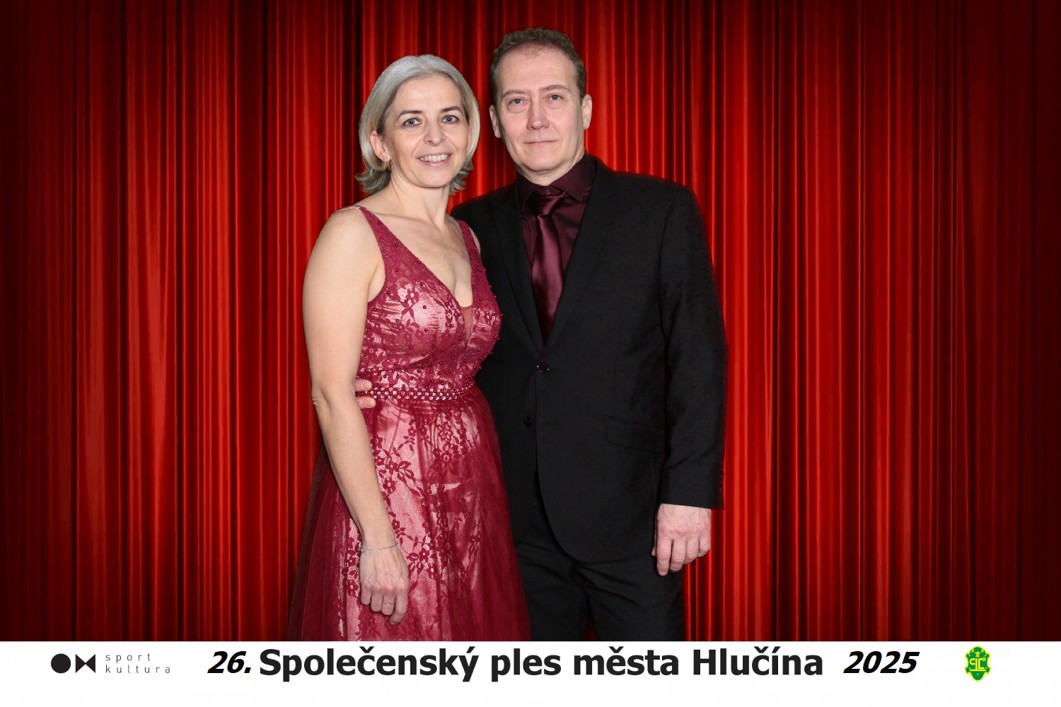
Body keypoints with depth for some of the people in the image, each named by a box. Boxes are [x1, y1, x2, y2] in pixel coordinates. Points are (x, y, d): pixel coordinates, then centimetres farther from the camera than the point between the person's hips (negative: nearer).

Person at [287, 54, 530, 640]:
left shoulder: (468, 239, 12)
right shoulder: (352, 235, -10)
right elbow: (332, 395, -15)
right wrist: (378, 538, -20)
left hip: (471, 493, 7)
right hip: (384, 488, -7)